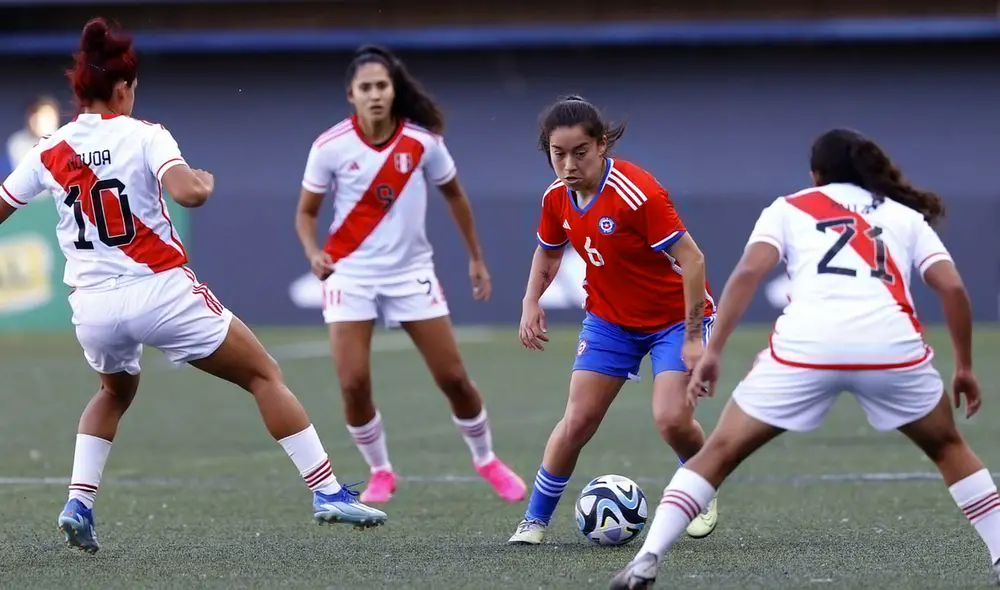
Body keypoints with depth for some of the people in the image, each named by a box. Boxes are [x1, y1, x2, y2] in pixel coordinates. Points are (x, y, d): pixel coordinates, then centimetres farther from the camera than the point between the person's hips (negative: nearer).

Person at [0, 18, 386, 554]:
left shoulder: (49, 152, 5)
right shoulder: (143, 137, -6)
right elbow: (186, 192, -22)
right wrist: (205, 182, -1)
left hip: (92, 306, 4)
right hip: (161, 293, -4)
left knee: (115, 392, 35)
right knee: (264, 375, 10)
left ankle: (78, 502, 17)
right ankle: (328, 493, 3)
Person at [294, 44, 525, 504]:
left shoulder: (422, 141, -9)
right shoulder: (330, 147, -11)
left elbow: (453, 195, 9)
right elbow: (306, 211, 0)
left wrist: (476, 258, 13)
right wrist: (313, 252, -20)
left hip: (411, 271, 1)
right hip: (351, 272, -1)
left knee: (453, 377, 2)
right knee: (354, 384, -11)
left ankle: (486, 459, 27)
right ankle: (380, 472, 12)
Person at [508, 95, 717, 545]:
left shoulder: (637, 193, -29)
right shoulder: (557, 197, -8)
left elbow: (691, 259, -27)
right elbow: (548, 251, 14)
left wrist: (693, 336, -26)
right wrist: (531, 303, -2)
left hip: (674, 317, -5)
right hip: (609, 319, 5)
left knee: (672, 419, -19)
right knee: (577, 421, -3)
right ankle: (535, 519, 10)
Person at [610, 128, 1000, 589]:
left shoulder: (789, 209, 23)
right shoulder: (906, 216, 28)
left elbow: (749, 271, 5)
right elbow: (952, 288, 14)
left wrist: (712, 351, 2)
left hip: (807, 344, -1)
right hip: (891, 345, 1)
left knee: (720, 453, 12)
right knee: (948, 448, 28)